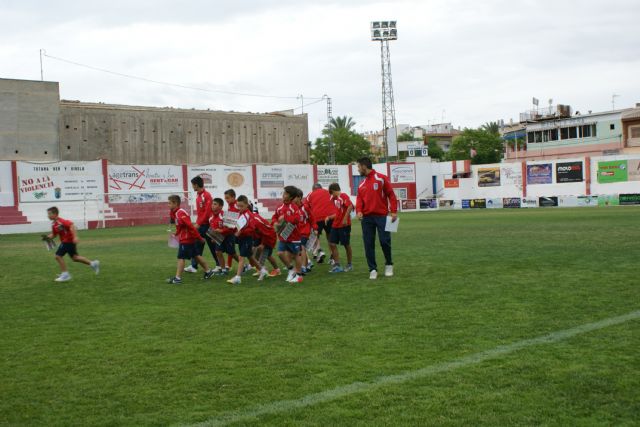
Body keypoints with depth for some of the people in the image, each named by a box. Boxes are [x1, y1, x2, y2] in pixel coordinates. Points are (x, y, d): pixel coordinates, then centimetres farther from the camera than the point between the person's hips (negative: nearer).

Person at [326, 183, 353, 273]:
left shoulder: (343, 196, -9)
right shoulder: (335, 199, 16)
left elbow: (350, 206, -24)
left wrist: (345, 218, -27)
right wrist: (329, 217, 17)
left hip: (344, 225, -8)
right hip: (335, 225, 8)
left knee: (346, 245, 3)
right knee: (332, 244, 2)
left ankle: (349, 265, 17)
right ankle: (337, 266, 5)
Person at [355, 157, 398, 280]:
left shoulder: (381, 178, -1)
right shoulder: (361, 184, 15)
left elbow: (391, 194, -3)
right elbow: (359, 198, 10)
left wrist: (394, 211, -10)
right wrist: (359, 211, -10)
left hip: (381, 216, -4)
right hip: (366, 218, 5)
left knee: (384, 241, -6)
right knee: (368, 244, 1)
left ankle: (389, 265, 17)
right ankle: (372, 269, 9)